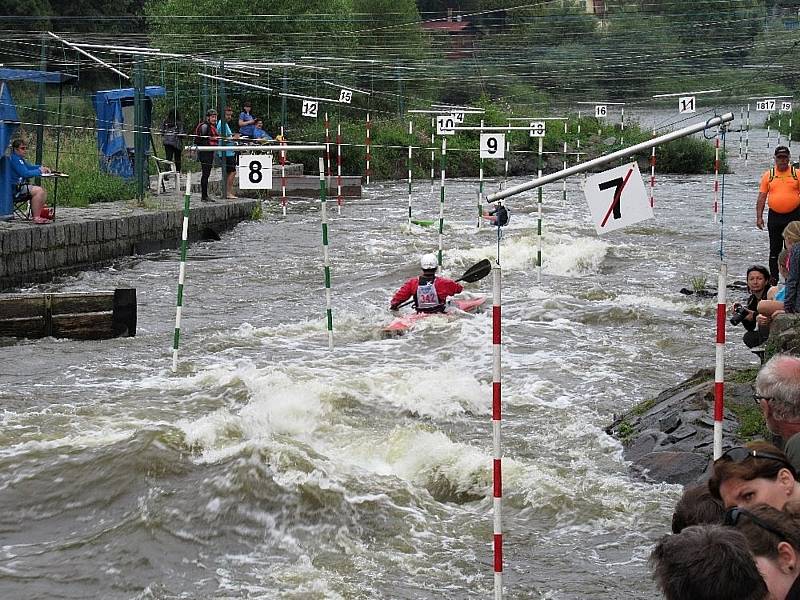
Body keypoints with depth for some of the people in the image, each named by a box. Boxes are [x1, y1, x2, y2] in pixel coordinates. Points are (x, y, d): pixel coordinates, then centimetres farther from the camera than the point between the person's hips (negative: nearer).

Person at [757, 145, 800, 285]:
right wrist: (759, 217, -2)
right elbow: (762, 197, 5)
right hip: (774, 217, 1)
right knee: (774, 250, 6)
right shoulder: (768, 175, 5)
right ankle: (774, 280, 13)